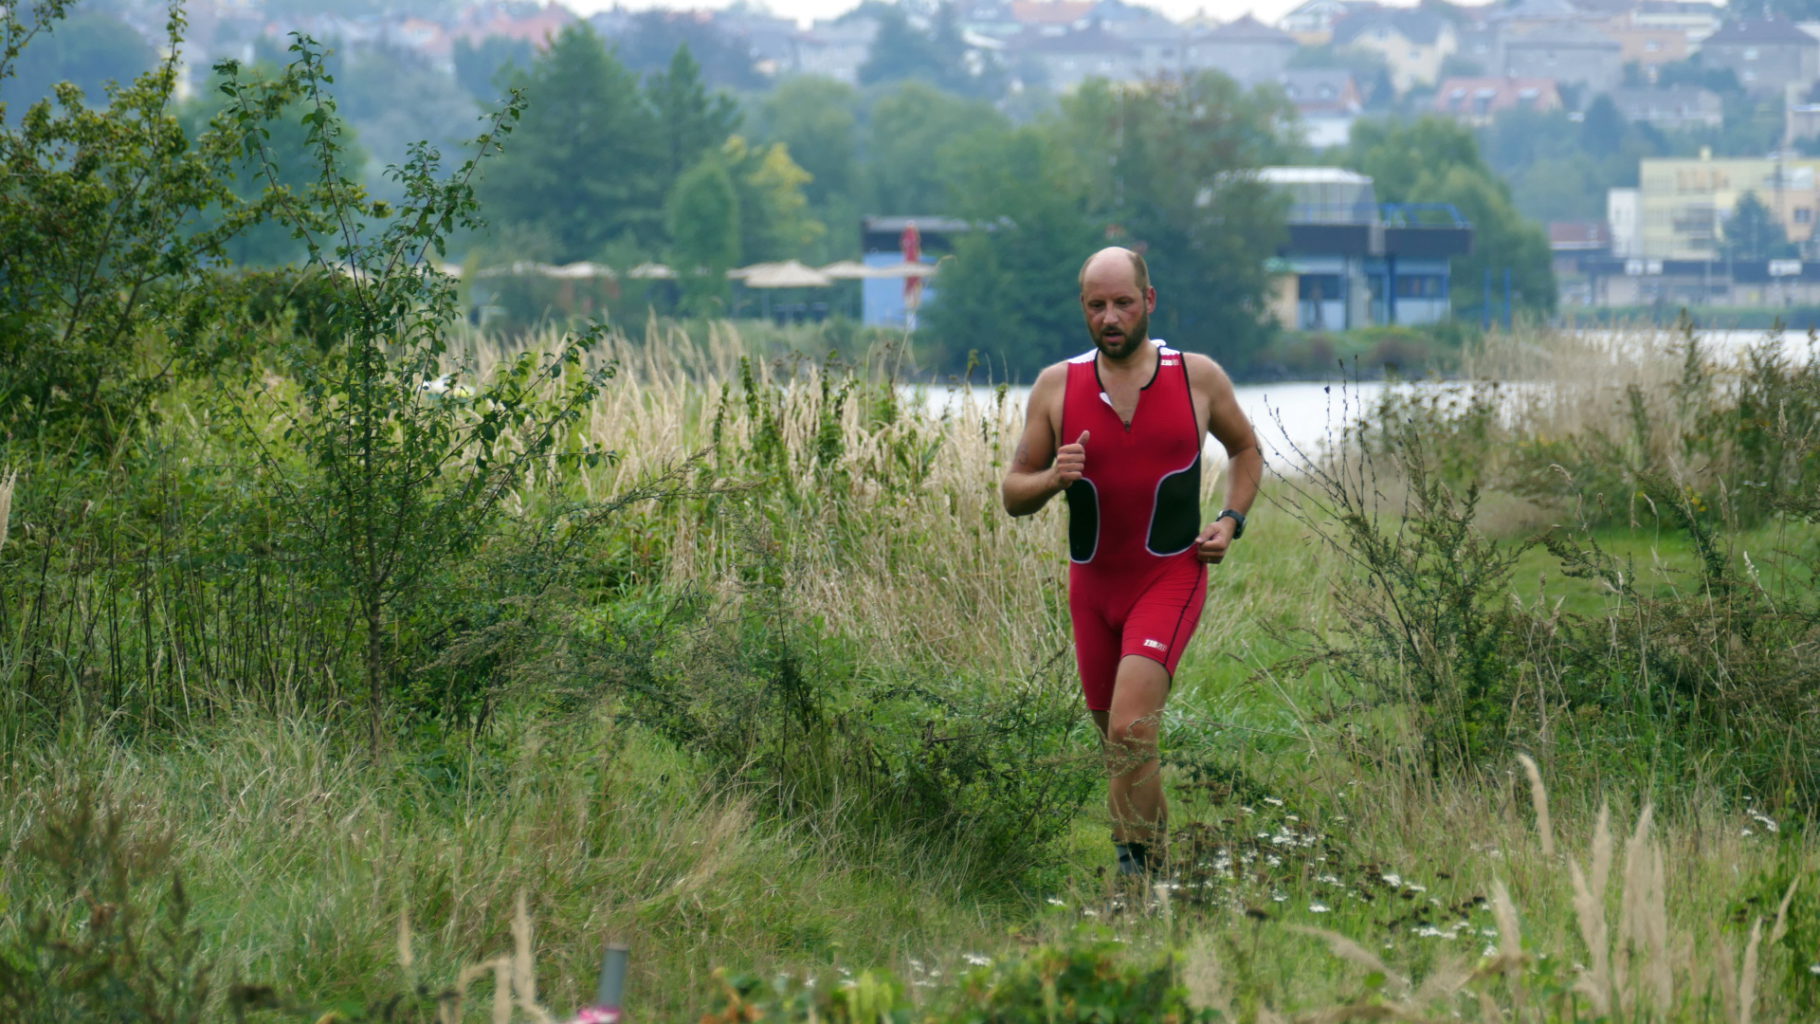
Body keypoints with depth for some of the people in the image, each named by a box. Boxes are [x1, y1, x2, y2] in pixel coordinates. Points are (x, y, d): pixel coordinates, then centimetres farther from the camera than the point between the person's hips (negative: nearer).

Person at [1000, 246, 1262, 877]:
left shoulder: (1198, 377, -1)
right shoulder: (1057, 387, 1)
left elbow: (1245, 450, 18)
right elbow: (1013, 495, 6)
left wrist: (1232, 521, 1)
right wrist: (1052, 478, -17)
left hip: (1171, 578, -3)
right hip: (1093, 584, 3)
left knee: (1129, 731, -22)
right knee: (1120, 751, 12)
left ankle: (1139, 867, -15)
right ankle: (1156, 854, 32)